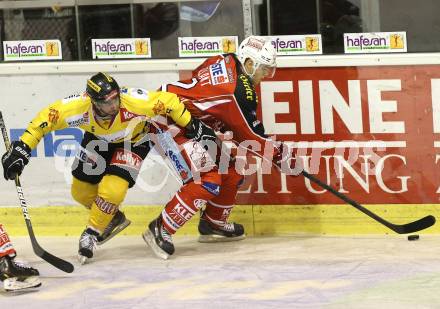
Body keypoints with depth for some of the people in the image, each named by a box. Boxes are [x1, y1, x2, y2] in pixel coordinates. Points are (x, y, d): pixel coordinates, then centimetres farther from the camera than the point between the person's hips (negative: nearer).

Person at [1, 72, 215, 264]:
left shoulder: (134, 101, -42)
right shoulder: (78, 106, -38)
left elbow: (169, 102, -28)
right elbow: (45, 119, -28)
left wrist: (192, 125, -19)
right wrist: (21, 149, -33)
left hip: (133, 141, -3)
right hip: (98, 139, 3)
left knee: (111, 191, -21)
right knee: (81, 192, 7)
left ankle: (92, 233, 4)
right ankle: (113, 219, 35)